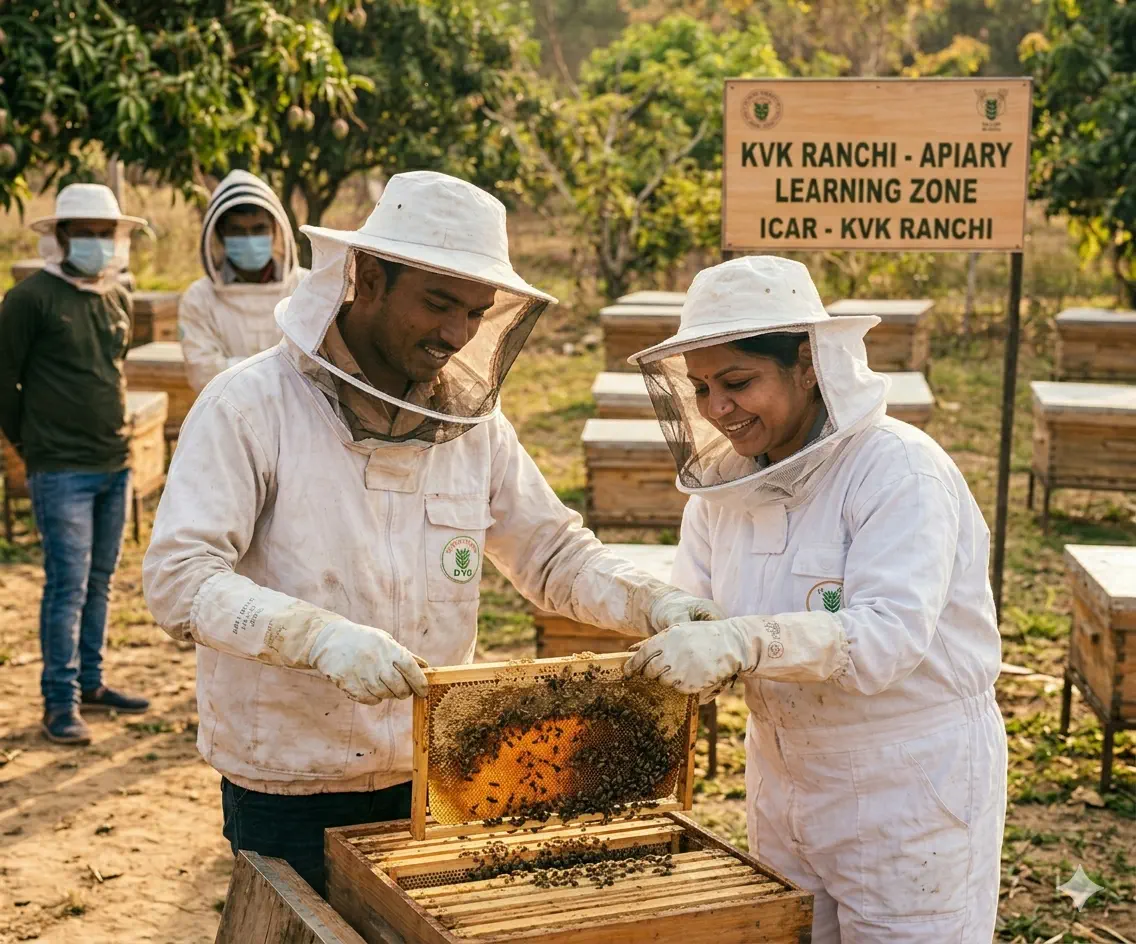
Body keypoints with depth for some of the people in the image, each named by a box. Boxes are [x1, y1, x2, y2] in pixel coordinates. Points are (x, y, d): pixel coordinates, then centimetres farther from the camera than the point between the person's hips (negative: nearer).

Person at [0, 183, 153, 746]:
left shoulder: (119, 302, 10)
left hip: (115, 464, 6)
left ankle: (90, 683, 24)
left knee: (99, 581, 13)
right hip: (61, 469, -6)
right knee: (68, 584, -6)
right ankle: (60, 702, 2)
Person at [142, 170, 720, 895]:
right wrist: (321, 636, -37)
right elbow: (178, 580, -21)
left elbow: (553, 553, 10)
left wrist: (654, 604, -8)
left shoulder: (473, 423, 3)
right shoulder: (251, 407, -13)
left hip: (434, 777, 5)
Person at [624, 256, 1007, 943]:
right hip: (784, 778, 6)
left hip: (912, 787, -6)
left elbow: (889, 634, -30)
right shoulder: (721, 485, 3)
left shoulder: (900, 471, -19)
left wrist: (741, 643, -43)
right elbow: (687, 612, 2)